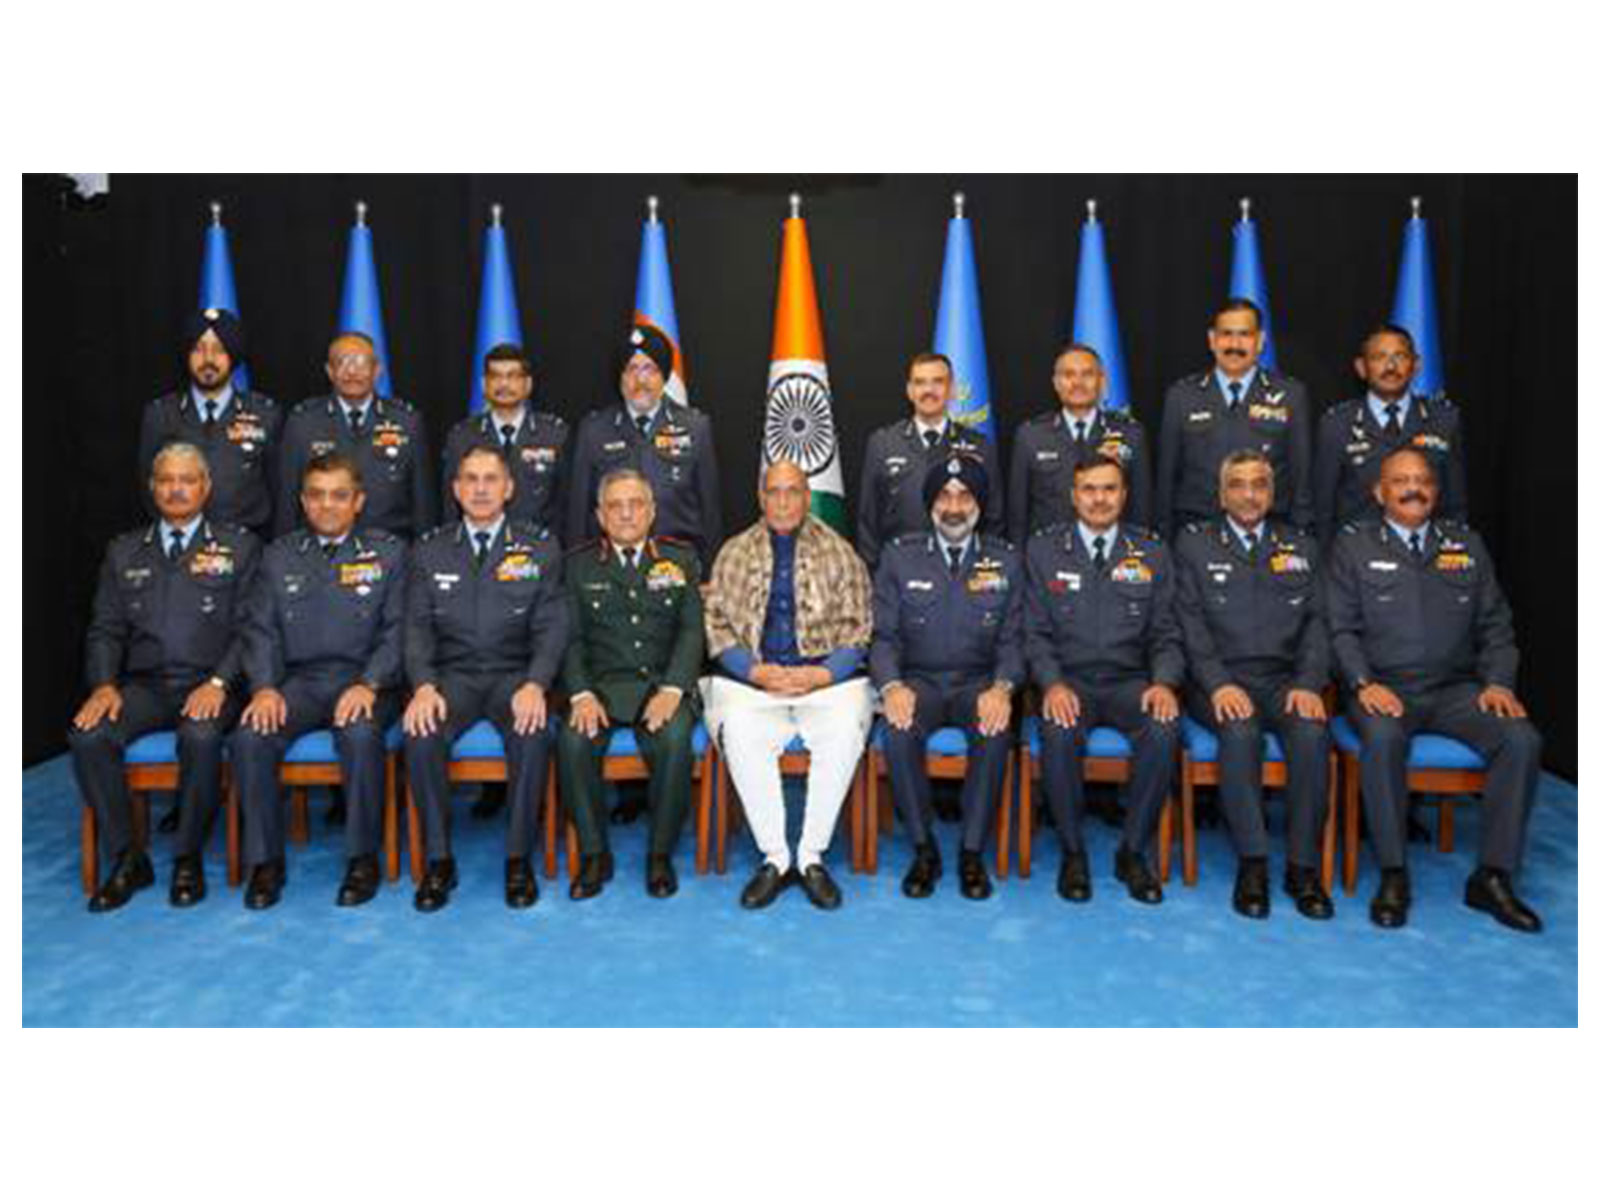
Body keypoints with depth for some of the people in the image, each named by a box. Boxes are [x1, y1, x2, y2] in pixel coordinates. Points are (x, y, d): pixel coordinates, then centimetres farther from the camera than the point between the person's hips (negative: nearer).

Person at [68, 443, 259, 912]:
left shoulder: (239, 547, 9)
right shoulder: (123, 551, 19)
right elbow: (105, 629, 13)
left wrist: (219, 682, -15)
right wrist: (104, 685, -6)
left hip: (209, 684, -3)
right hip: (144, 685, 3)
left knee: (201, 736, -35)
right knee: (87, 735, -25)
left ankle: (189, 859, -14)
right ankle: (126, 859, -8)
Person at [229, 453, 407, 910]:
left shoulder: (387, 552, 9)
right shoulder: (279, 556, 17)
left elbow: (396, 628, 0)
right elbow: (260, 629, 10)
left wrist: (369, 684, -16)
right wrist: (264, 687, -9)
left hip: (363, 678, -3)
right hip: (298, 680, 3)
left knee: (360, 734, -34)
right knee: (248, 737, -25)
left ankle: (362, 857, -16)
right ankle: (265, 860, -7)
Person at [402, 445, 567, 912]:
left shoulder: (540, 549, 8)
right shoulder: (429, 551, 12)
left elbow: (551, 627, 0)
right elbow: (417, 627, 3)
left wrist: (536, 685, -19)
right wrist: (424, 686, -16)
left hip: (514, 674, -1)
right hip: (452, 675, 1)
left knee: (533, 732, -32)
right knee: (420, 733, -29)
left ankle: (519, 858, -15)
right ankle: (439, 859, -13)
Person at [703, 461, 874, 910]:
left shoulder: (838, 553, 11)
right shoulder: (734, 553, 14)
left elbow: (856, 628, 6)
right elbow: (716, 623, 7)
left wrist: (821, 675, -10)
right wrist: (757, 671, -9)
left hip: (826, 676, 0)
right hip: (752, 677, 1)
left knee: (846, 729, -32)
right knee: (739, 730, -32)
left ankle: (812, 856, -17)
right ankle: (774, 857, -18)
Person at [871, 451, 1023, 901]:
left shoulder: (1006, 561, 7)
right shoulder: (899, 555, 6)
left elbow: (1013, 639, 3)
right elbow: (883, 634, 1)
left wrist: (1002, 688, -19)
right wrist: (891, 686, -19)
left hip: (978, 682, 0)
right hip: (918, 680, 0)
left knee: (995, 730, -32)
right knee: (898, 729, -32)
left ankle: (972, 852, -15)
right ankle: (923, 849, -13)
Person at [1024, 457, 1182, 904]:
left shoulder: (1152, 554, 10)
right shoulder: (1043, 549, 7)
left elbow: (1165, 635, 8)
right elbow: (1035, 632, 2)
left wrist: (1164, 683, -13)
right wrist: (1052, 683, -16)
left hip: (1130, 682, 1)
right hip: (1069, 680, -1)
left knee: (1164, 728, -31)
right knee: (1058, 732, -33)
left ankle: (1133, 851, -10)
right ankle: (1072, 852, -11)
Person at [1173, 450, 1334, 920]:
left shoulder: (1301, 547, 18)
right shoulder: (1194, 543, 10)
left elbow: (1316, 623, 9)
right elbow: (1191, 622, -1)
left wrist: (1309, 684, -9)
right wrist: (1218, 684, -16)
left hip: (1285, 679, 2)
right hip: (1220, 680, -2)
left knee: (1311, 730, -29)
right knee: (1240, 728, -33)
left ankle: (1303, 866, -17)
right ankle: (1251, 862, -22)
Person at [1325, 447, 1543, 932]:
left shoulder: (1467, 544, 17)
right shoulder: (1353, 544, 8)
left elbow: (1495, 625, 14)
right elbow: (1340, 628, 0)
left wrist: (1498, 682, -2)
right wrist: (1364, 684, -15)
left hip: (1456, 689, 3)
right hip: (1383, 688, -3)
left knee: (1522, 738, -24)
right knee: (1383, 737, -35)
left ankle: (1492, 877, -11)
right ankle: (1393, 875, -20)